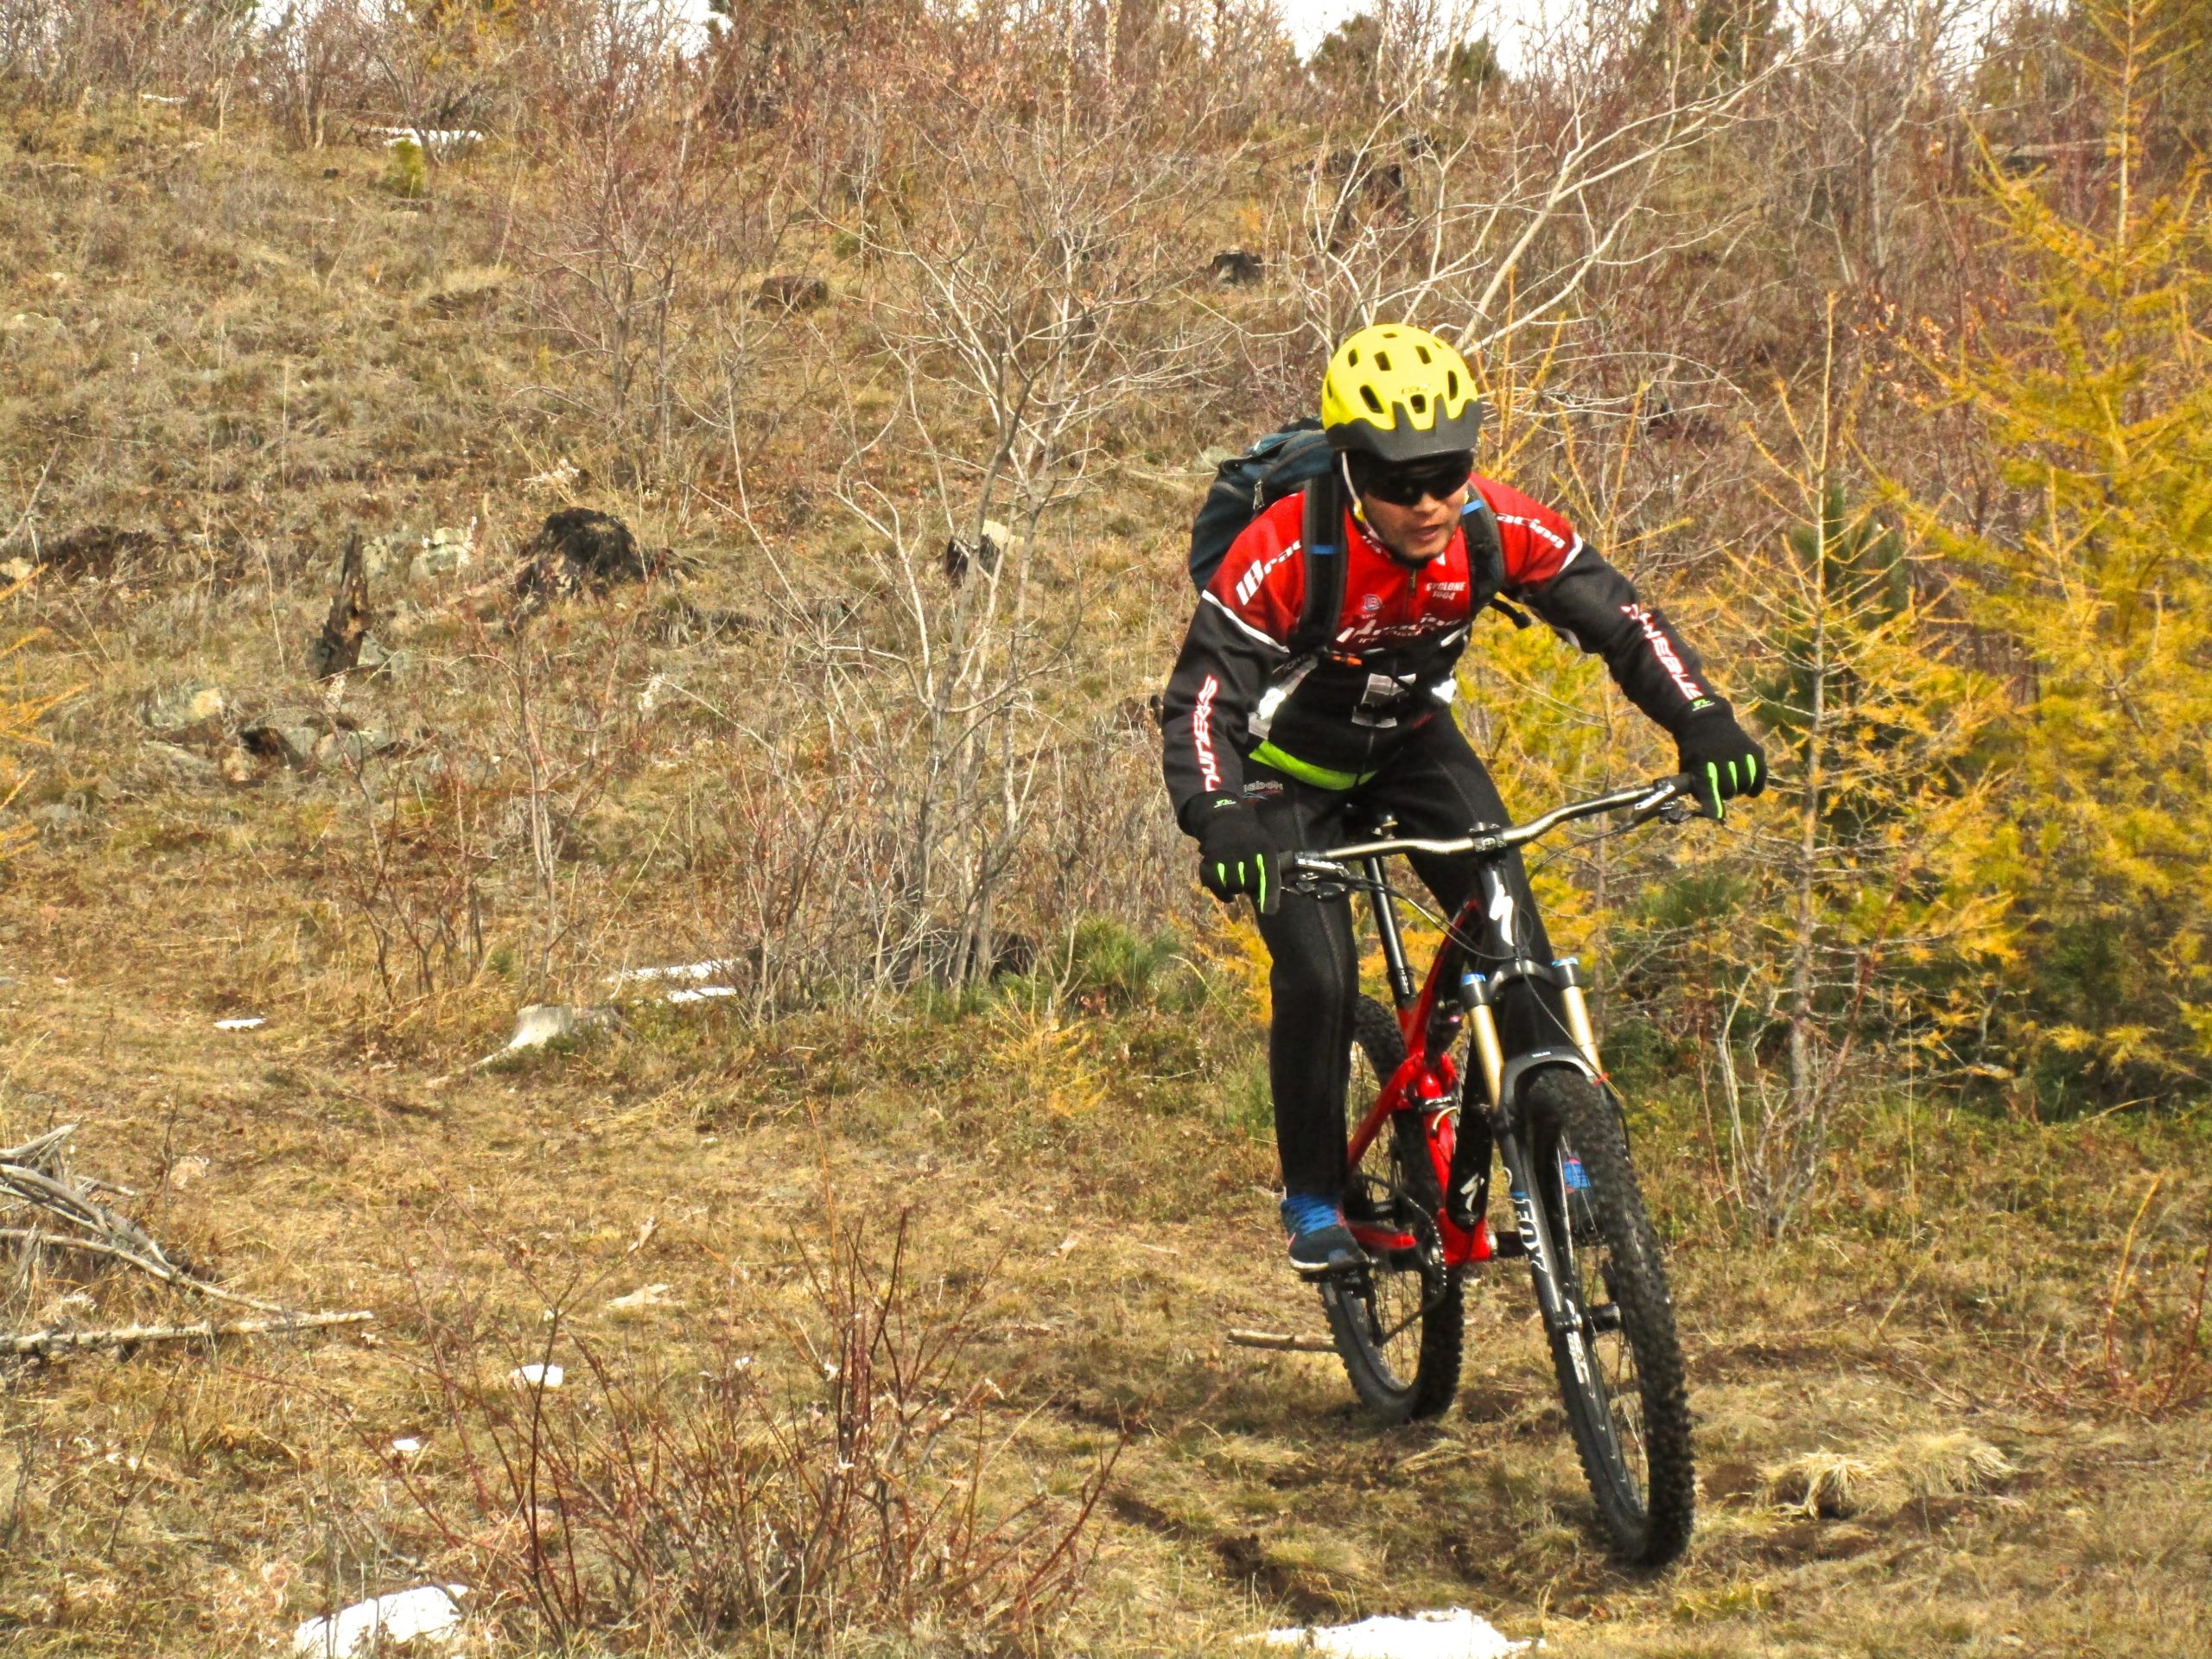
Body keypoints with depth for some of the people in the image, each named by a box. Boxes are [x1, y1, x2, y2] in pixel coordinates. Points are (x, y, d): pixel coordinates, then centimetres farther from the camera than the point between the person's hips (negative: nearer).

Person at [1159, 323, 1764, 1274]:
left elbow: (1618, 617, -18)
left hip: (1412, 743, 3)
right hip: (1290, 769, -3)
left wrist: (1702, 722, -35)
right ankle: (1313, 1201, 2)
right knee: (1318, 978, -17)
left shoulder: (1496, 529, -24)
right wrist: (1219, 821, -54)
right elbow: (1202, 700, -36)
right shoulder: (1283, 554, -35)